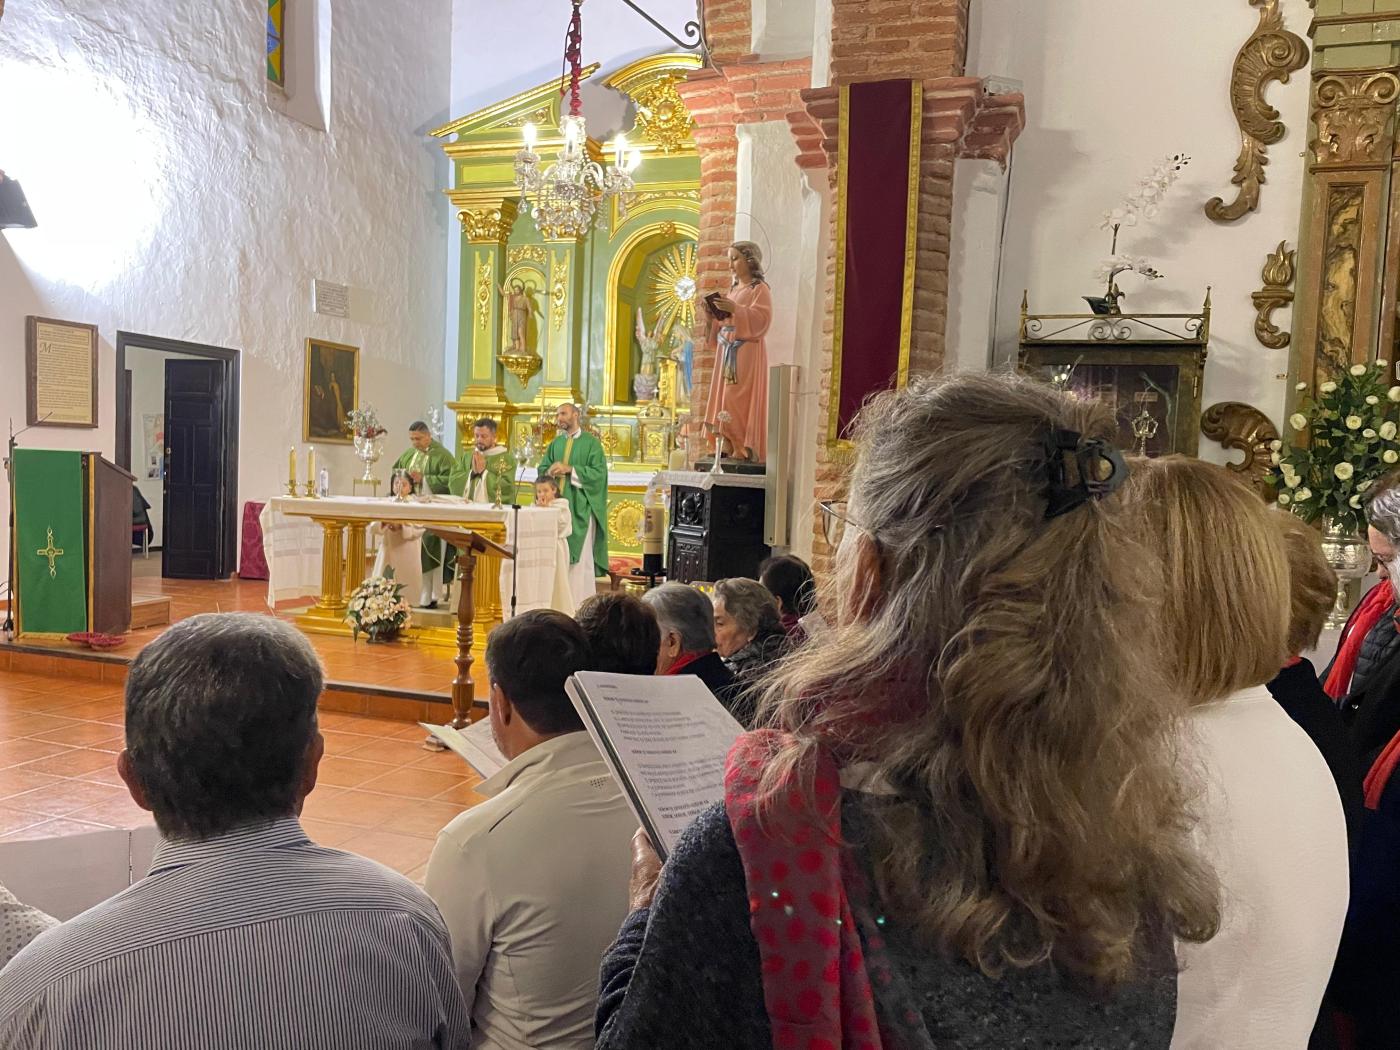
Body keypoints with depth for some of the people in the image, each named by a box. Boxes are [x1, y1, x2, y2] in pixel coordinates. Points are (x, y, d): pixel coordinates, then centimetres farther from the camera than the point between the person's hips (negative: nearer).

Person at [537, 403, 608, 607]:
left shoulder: (591, 442, -1)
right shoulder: (555, 444, 15)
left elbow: (599, 472, -10)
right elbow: (542, 469, 14)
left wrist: (569, 469, -15)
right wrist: (551, 472, -10)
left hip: (580, 508, -5)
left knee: (579, 555, -6)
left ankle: (581, 604, -2)